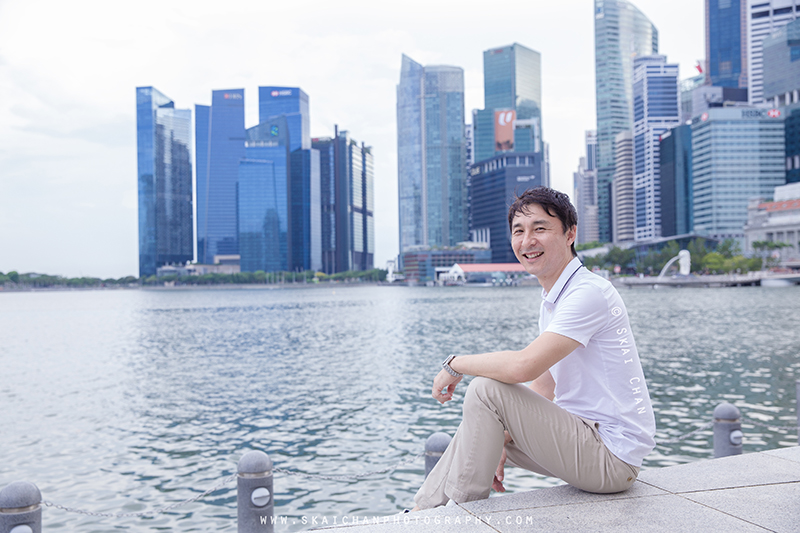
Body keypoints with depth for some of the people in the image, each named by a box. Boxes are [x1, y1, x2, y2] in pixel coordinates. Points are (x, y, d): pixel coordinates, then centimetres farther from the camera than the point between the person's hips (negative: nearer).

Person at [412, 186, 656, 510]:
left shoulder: (590, 292, -19)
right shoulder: (551, 300, 12)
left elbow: (523, 366, -29)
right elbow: (542, 390, 15)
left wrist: (455, 364, -13)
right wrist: (502, 441, 5)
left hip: (613, 457, -10)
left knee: (485, 389, -19)